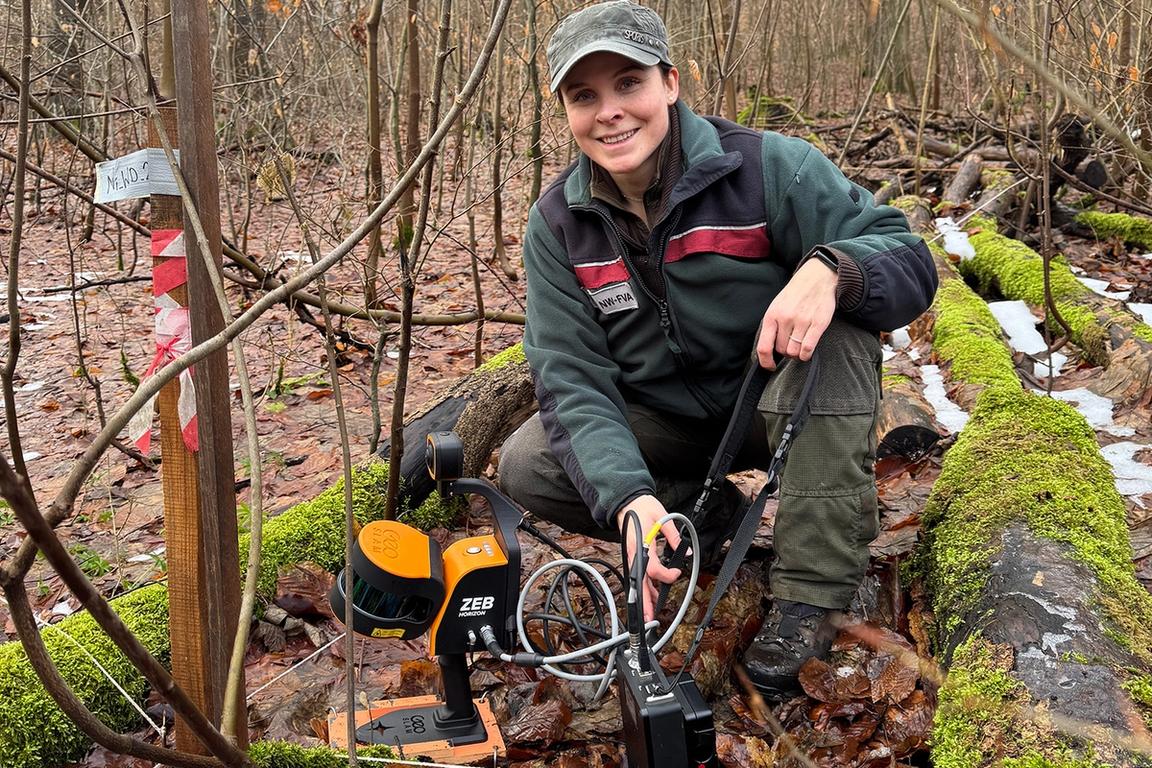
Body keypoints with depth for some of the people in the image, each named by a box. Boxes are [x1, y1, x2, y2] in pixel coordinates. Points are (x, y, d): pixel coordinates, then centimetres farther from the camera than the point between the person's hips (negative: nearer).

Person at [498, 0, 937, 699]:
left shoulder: (770, 167, -19)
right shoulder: (558, 224, -10)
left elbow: (912, 261, -22)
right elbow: (572, 380, -17)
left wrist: (830, 269, -46)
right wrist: (628, 497, -35)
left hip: (786, 405, -2)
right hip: (663, 421, 3)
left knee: (837, 320, -33)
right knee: (525, 466, -19)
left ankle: (815, 587, -26)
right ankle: (705, 513, 5)